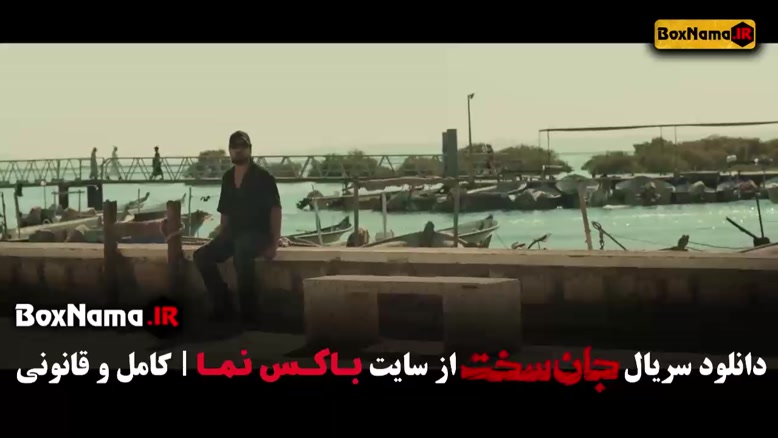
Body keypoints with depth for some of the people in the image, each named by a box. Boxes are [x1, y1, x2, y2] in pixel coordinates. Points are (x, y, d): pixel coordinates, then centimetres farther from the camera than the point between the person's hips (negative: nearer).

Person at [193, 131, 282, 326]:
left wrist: (274, 243, -17)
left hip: (257, 233, -6)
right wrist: (220, 239, 8)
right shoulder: (228, 177, 13)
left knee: (241, 254, -39)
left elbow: (275, 209, -9)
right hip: (233, 233, 6)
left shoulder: (262, 176, -5)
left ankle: (250, 314, -28)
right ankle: (224, 308, -9)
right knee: (202, 256, -17)